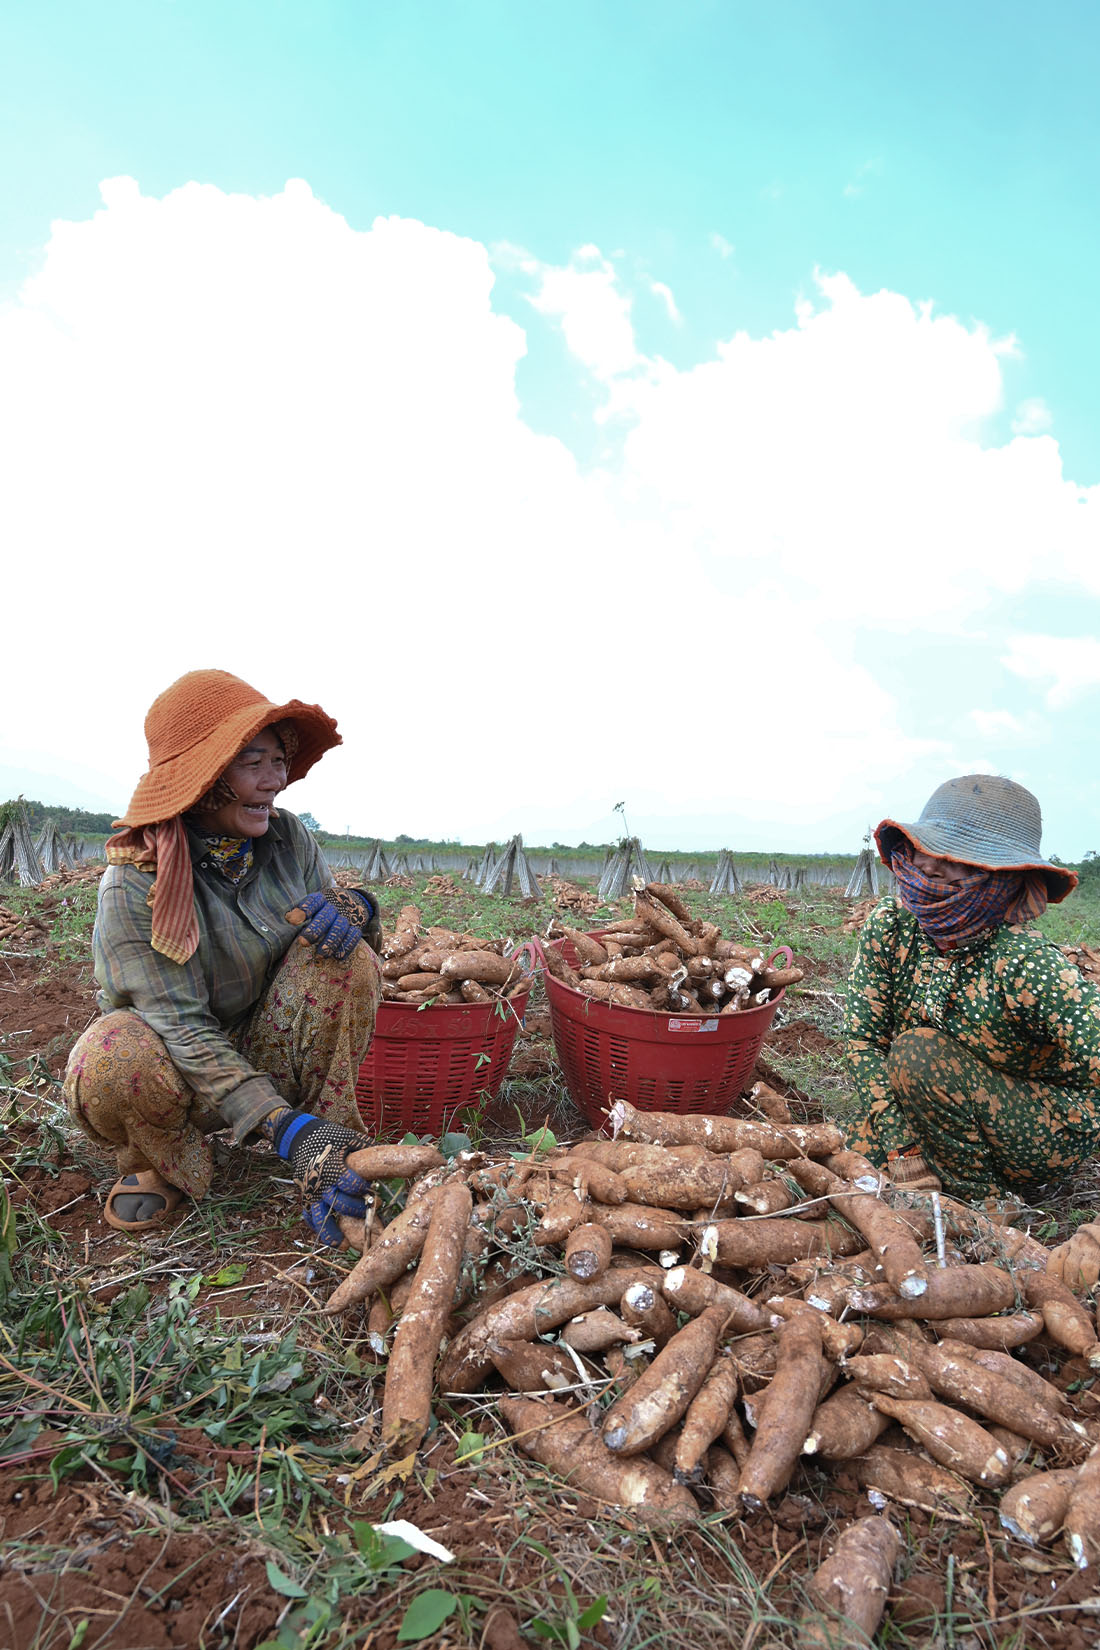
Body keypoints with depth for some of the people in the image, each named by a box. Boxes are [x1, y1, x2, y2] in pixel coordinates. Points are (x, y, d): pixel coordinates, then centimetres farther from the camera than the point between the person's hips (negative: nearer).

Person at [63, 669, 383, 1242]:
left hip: (273, 1057, 3)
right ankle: (163, 1164, -2)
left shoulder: (287, 836, -8)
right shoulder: (134, 884, -22)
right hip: (183, 1067, -3)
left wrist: (352, 907, -26)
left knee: (345, 957, -23)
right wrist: (287, 1128, -39)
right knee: (110, 1062, -36)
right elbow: (182, 1028, -28)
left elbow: (334, 934, 1)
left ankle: (335, 1140, -10)